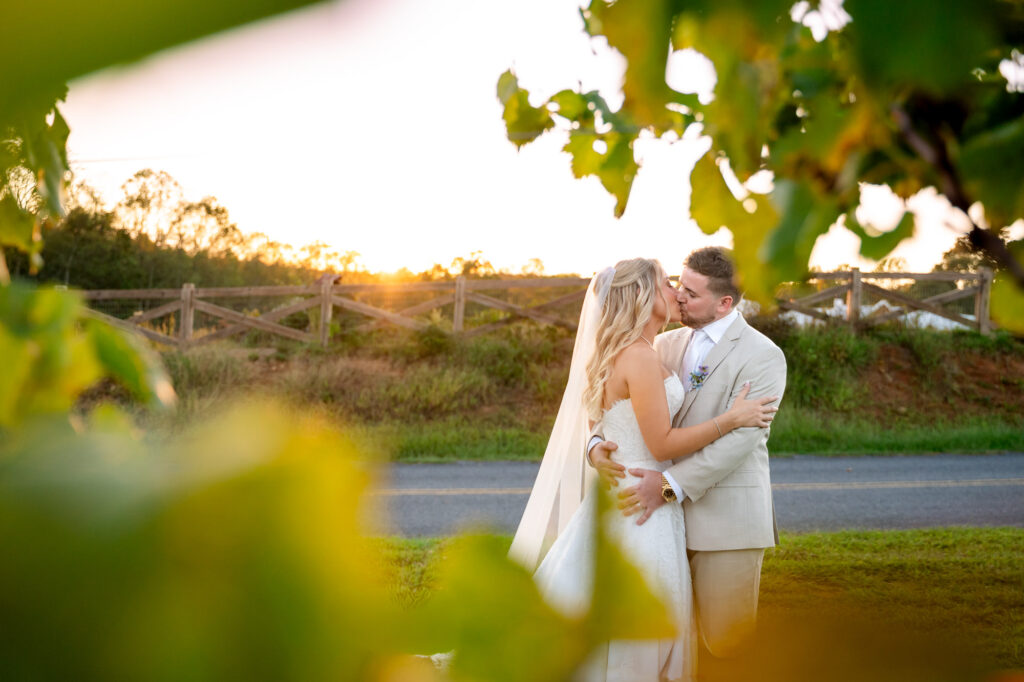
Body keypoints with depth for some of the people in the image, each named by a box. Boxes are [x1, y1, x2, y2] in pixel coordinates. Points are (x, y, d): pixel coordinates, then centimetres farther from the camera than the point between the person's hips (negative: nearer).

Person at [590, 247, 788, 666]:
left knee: (726, 642, -2)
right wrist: (598, 444, -15)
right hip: (667, 515, 6)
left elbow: (739, 438, -18)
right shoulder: (666, 345, 11)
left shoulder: (762, 357, -8)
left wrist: (672, 484, -25)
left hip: (726, 520, -5)